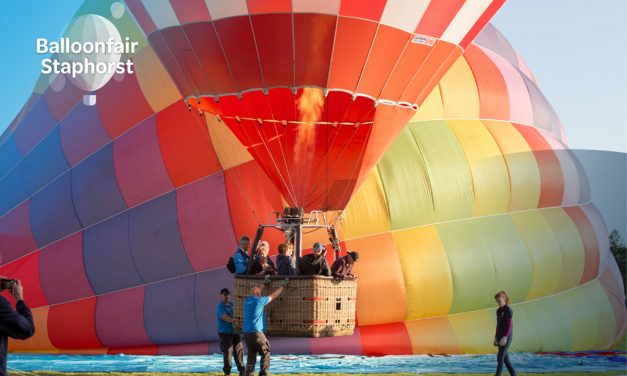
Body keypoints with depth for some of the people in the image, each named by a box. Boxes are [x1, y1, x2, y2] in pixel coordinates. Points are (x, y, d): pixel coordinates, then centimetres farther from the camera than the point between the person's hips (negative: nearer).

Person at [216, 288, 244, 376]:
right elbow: (225, 318, -25)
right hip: (225, 333, -7)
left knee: (239, 350, 6)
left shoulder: (232, 304, 11)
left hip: (234, 332, 7)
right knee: (228, 352, -8)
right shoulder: (220, 306, -11)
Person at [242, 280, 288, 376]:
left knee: (251, 355, 11)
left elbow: (256, 290, 30)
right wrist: (283, 285, 15)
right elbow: (273, 295, 4)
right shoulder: (259, 300, -7)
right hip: (256, 332, -6)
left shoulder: (247, 300, 10)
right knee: (266, 353, 8)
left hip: (246, 333, 6)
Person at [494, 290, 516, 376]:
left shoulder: (508, 310, -12)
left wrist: (505, 337, -25)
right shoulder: (498, 311, 13)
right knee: (505, 358, 9)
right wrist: (496, 337, 17)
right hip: (500, 337, 8)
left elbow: (510, 325, -18)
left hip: (506, 337, -8)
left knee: (500, 358, -11)